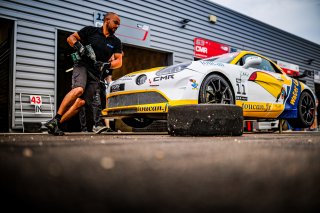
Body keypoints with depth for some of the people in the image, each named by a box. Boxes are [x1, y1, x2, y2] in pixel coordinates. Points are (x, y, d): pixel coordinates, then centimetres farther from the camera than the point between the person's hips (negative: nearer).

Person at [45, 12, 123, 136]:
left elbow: (119, 61, 7)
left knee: (81, 102, -11)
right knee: (79, 89, -32)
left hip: (95, 74, 3)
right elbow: (70, 38, 8)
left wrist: (106, 65, -12)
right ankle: (55, 119, -26)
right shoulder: (91, 31, 7)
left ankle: (55, 125, -4)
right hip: (82, 65, -3)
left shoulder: (116, 42, 14)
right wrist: (79, 46, -13)